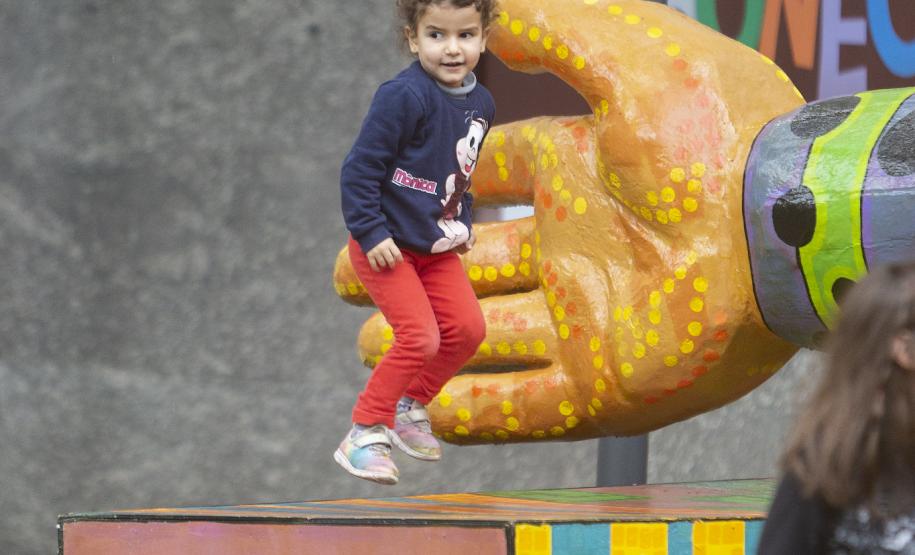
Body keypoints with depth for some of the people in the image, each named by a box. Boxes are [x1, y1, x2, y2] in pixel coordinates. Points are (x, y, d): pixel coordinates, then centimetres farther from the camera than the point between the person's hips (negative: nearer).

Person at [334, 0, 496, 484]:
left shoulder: (481, 104, 2)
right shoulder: (404, 97, -23)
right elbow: (359, 169, -20)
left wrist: (462, 222, 13)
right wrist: (373, 234, -21)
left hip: (437, 248, 8)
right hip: (387, 246, -8)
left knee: (467, 328, 4)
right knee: (420, 336, -15)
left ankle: (410, 407, 26)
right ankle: (364, 435, -2)